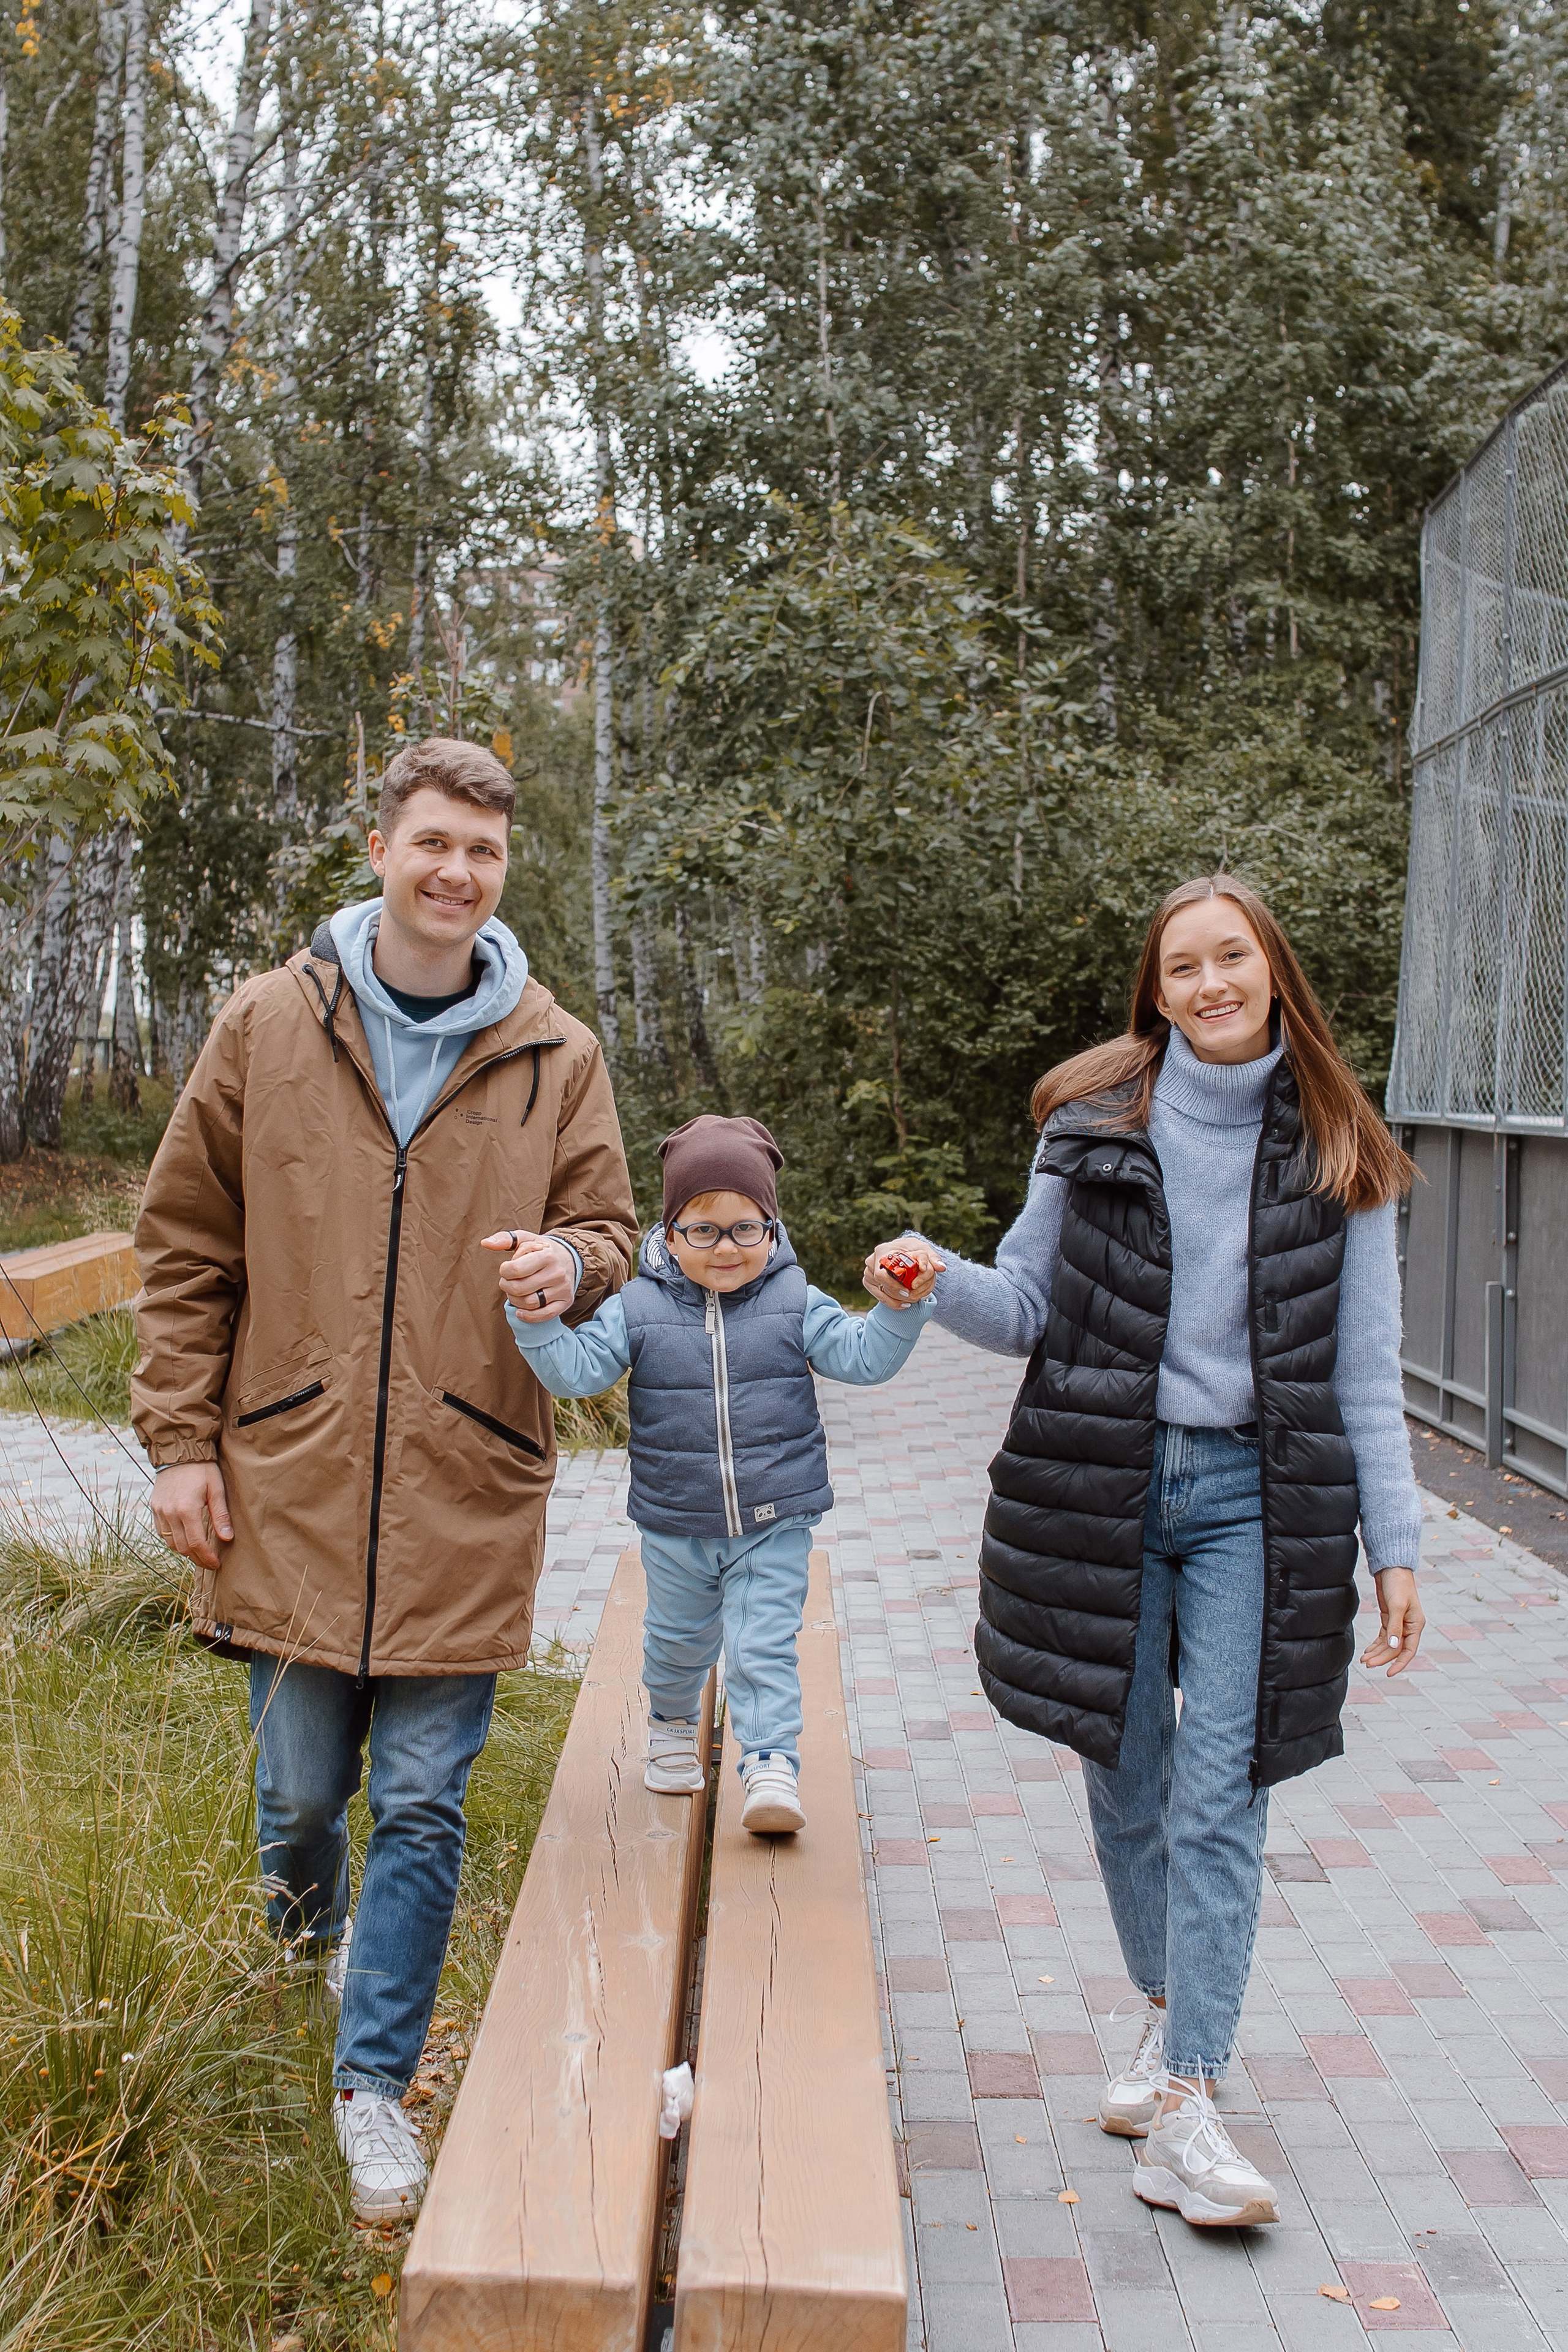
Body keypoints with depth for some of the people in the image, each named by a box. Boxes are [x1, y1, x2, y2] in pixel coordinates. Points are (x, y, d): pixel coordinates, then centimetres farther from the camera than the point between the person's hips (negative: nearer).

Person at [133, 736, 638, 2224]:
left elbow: (605, 1230, 10)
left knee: (424, 1804, 5)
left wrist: (573, 1265, -14)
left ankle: (374, 2080, 24)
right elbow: (184, 1250, 5)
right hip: (289, 1485, 1)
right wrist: (181, 1440, 0)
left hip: (463, 1494, 0)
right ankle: (310, 1925, 50)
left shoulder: (557, 1055, 3)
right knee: (303, 1784, 14)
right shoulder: (267, 1025, 2)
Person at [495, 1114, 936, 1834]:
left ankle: (771, 1764, 1)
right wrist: (534, 1315, -31)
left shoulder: (795, 1303, -5)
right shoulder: (638, 1309, -6)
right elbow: (574, 1369, -13)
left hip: (774, 1524, -2)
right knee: (678, 1640, 22)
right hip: (674, 1528, 2)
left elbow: (862, 1355, -10)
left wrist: (900, 1307, -28)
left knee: (764, 1647, -6)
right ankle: (672, 1724, 49)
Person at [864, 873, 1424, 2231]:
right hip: (1101, 1484, 1)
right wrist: (937, 1285, -15)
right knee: (1124, 1776, 10)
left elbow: (1366, 1367, 5)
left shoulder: (1336, 1153, 3)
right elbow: (1029, 1304, 5)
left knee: (1219, 1793, -5)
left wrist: (1395, 1545, 2)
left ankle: (1186, 2102, 1)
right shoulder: (1099, 1119, 2)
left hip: (1251, 1494, -1)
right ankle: (1172, 2014, 32)